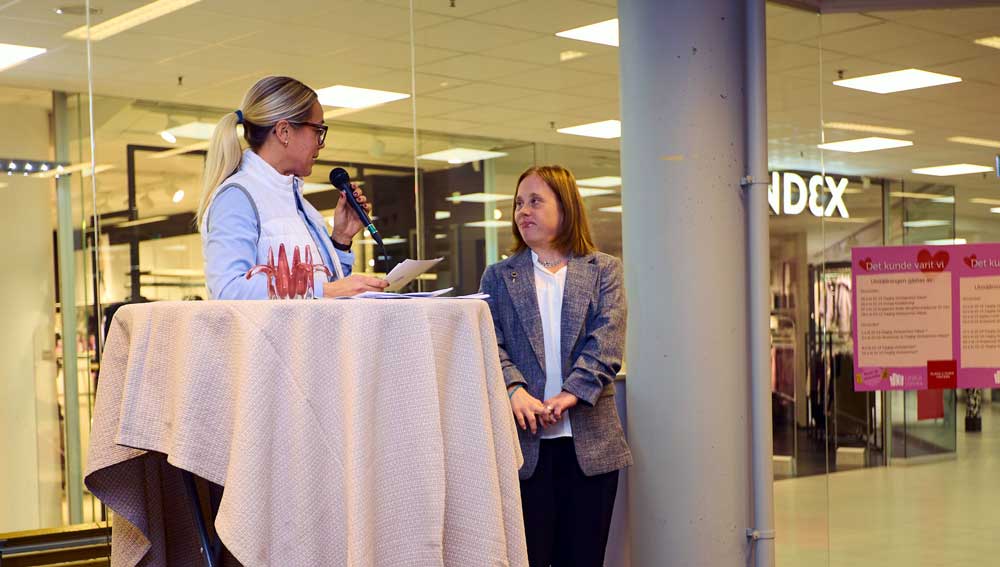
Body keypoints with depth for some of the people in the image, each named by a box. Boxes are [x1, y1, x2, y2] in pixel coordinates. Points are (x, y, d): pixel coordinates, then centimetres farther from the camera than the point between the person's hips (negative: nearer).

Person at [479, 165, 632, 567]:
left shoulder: (604, 270, 10)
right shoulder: (498, 277, 12)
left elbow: (607, 339, -4)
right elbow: (489, 342, -1)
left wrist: (571, 392, -18)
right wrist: (514, 390, -19)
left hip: (589, 441, 0)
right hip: (524, 440, 0)